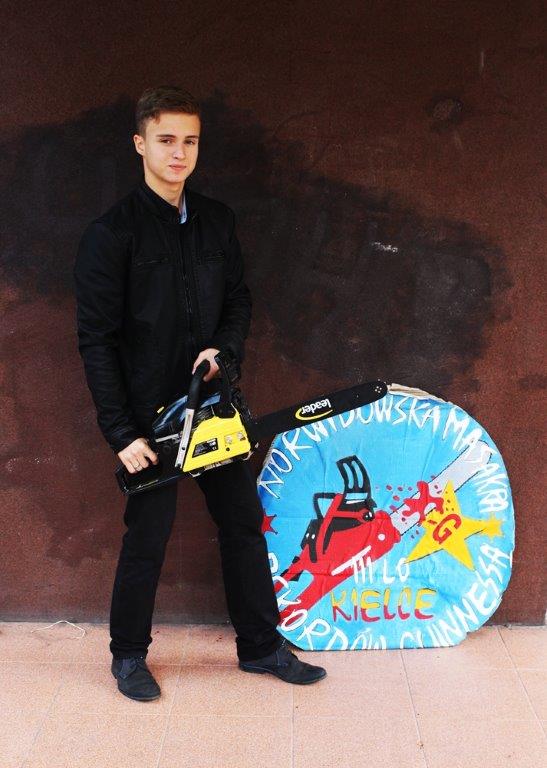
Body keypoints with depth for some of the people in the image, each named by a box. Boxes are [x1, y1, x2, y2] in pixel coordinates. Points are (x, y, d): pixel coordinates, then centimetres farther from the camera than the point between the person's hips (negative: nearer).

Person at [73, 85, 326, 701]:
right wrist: (121, 434, -14)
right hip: (150, 413, -5)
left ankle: (261, 645, 28)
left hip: (214, 401, 5)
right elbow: (96, 340, -11)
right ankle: (128, 654, 27)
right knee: (146, 539, 5)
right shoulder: (112, 232, -10)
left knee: (244, 524, 12)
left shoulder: (217, 220, 7)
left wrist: (225, 350, -7)